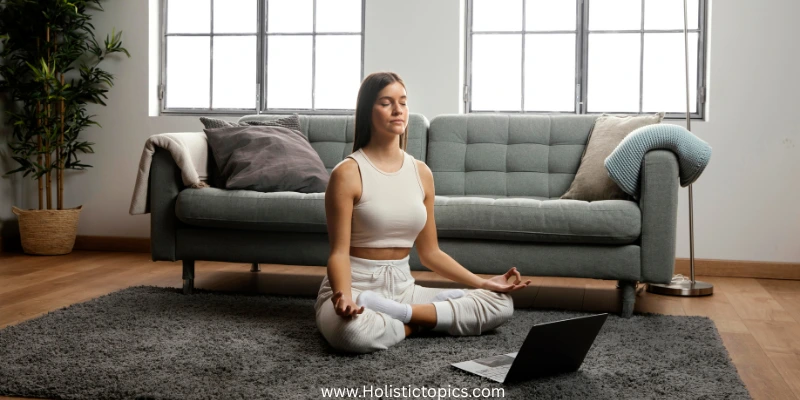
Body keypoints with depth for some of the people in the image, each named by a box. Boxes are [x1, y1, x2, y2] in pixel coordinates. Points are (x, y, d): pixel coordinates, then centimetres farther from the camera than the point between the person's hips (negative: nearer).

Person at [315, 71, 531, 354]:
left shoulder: (421, 172, 7)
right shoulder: (348, 173, -10)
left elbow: (430, 252, 11)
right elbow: (339, 253, -14)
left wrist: (483, 283, 2)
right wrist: (343, 296, -35)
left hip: (402, 287, 6)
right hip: (356, 286, -5)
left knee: (501, 303, -8)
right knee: (351, 331, -42)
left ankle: (398, 313, -14)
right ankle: (416, 323, -12)